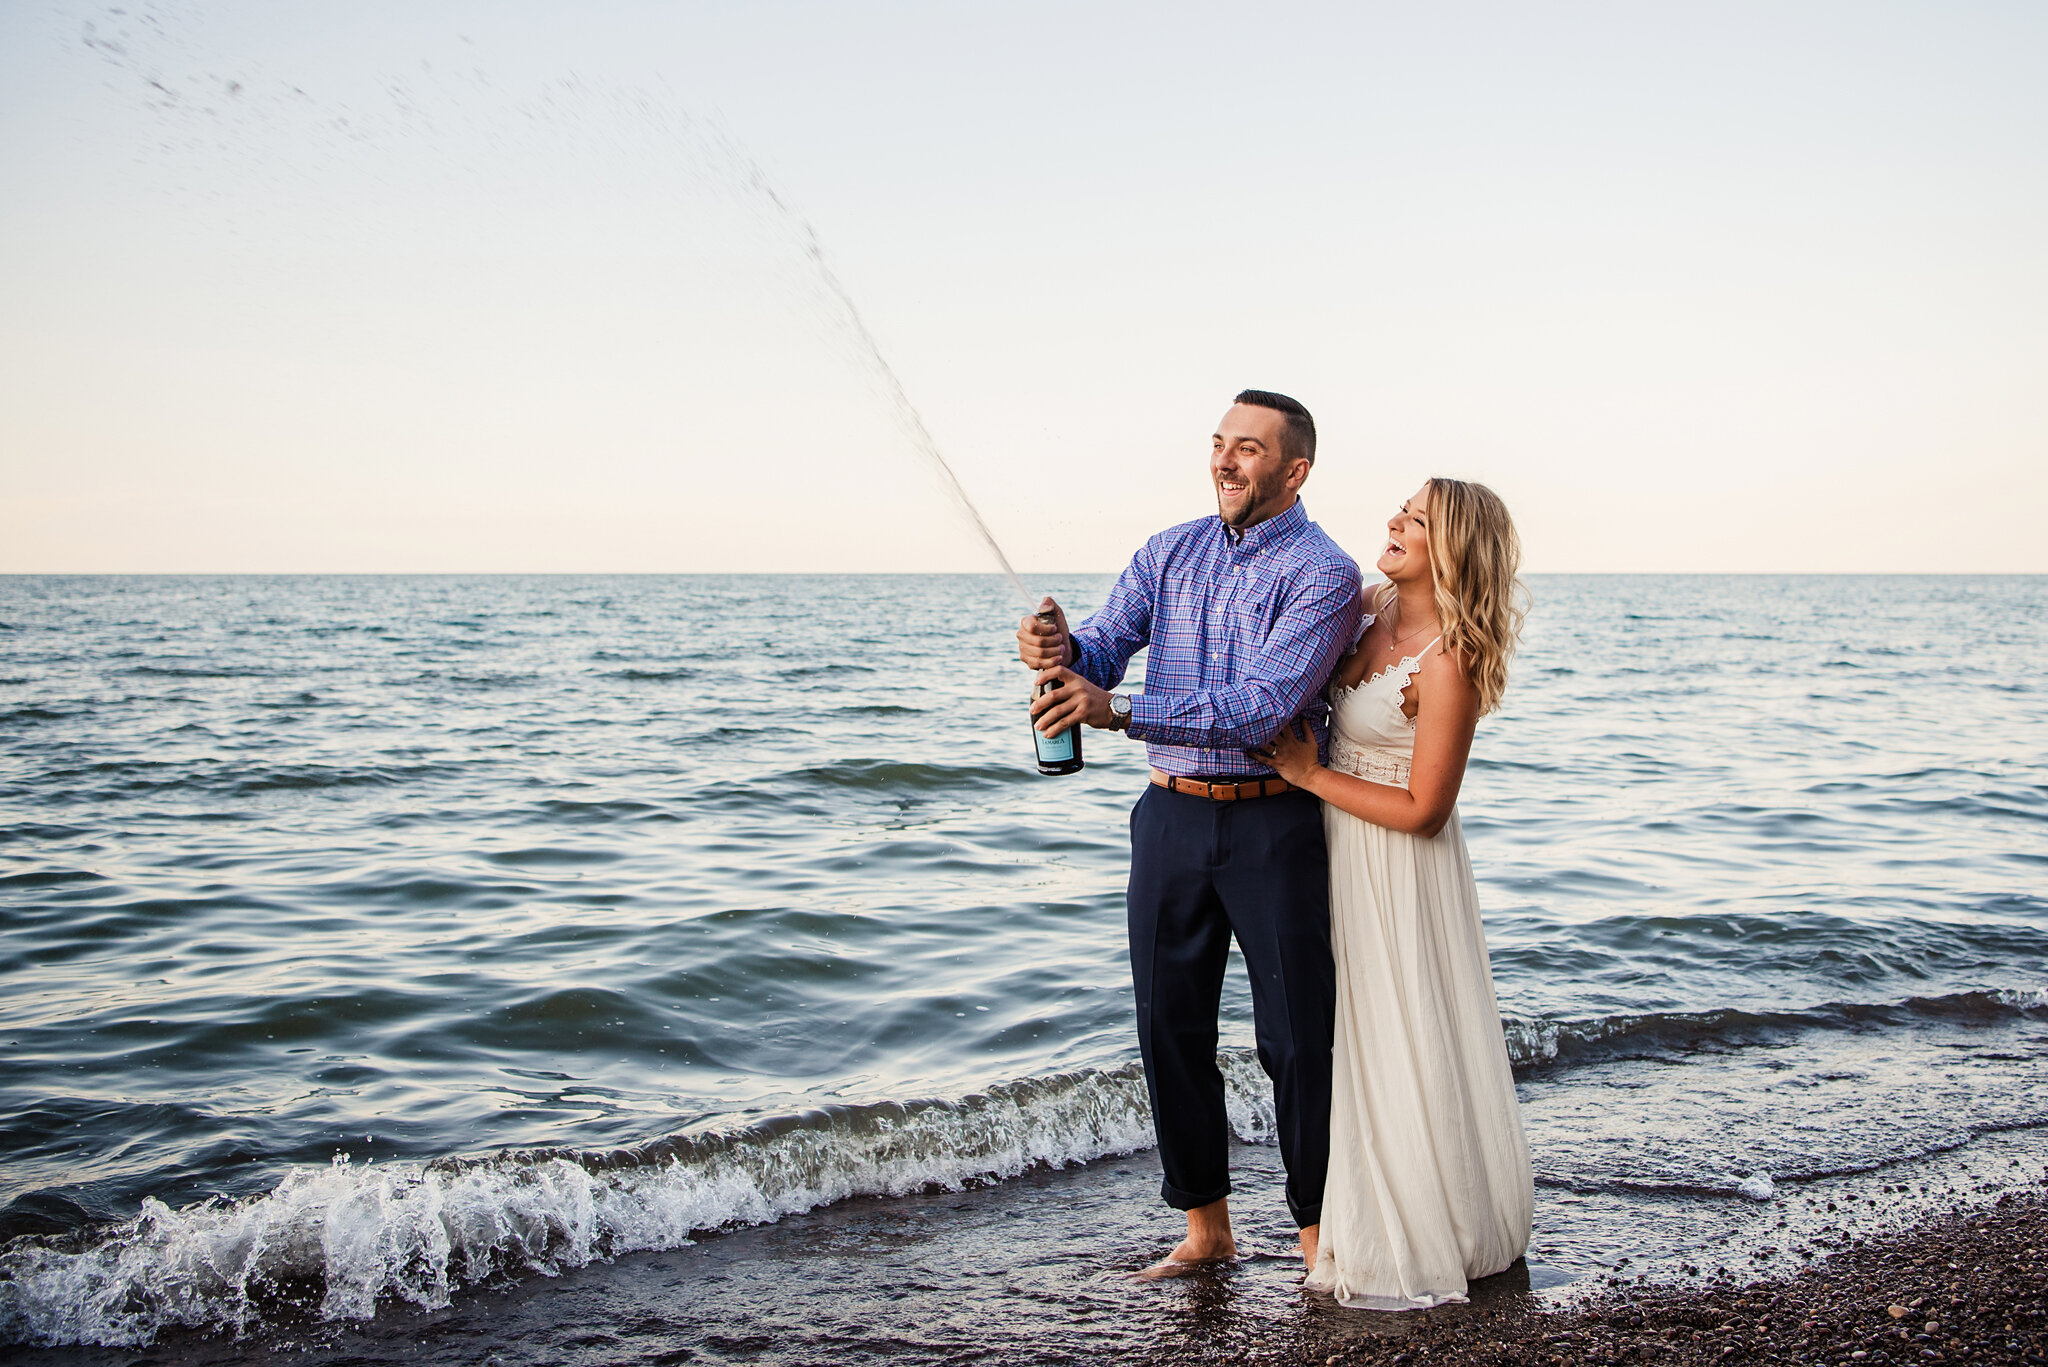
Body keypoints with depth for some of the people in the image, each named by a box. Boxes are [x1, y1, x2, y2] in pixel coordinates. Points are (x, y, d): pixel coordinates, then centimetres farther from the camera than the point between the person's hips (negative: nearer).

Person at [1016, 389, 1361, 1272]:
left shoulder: (1322, 574, -9)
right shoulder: (1171, 553, 10)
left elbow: (1263, 706, -21)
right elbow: (1107, 644, 2)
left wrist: (1119, 712, -29)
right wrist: (1064, 650, -24)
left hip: (1274, 823, -5)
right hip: (1171, 815, 5)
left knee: (1295, 1036, 0)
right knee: (1170, 1026, 9)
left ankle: (1318, 1234, 15)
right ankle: (1206, 1226, 23)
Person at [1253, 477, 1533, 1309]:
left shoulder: (1448, 661, -23)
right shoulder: (1377, 612, 1)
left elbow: (1422, 809, -23)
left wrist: (1310, 774, -16)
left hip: (1398, 872, -8)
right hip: (1342, 857, 9)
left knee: (1403, 1047, 3)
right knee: (1358, 1043, 18)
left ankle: (1426, 1251, 20)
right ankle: (1372, 1231, 35)